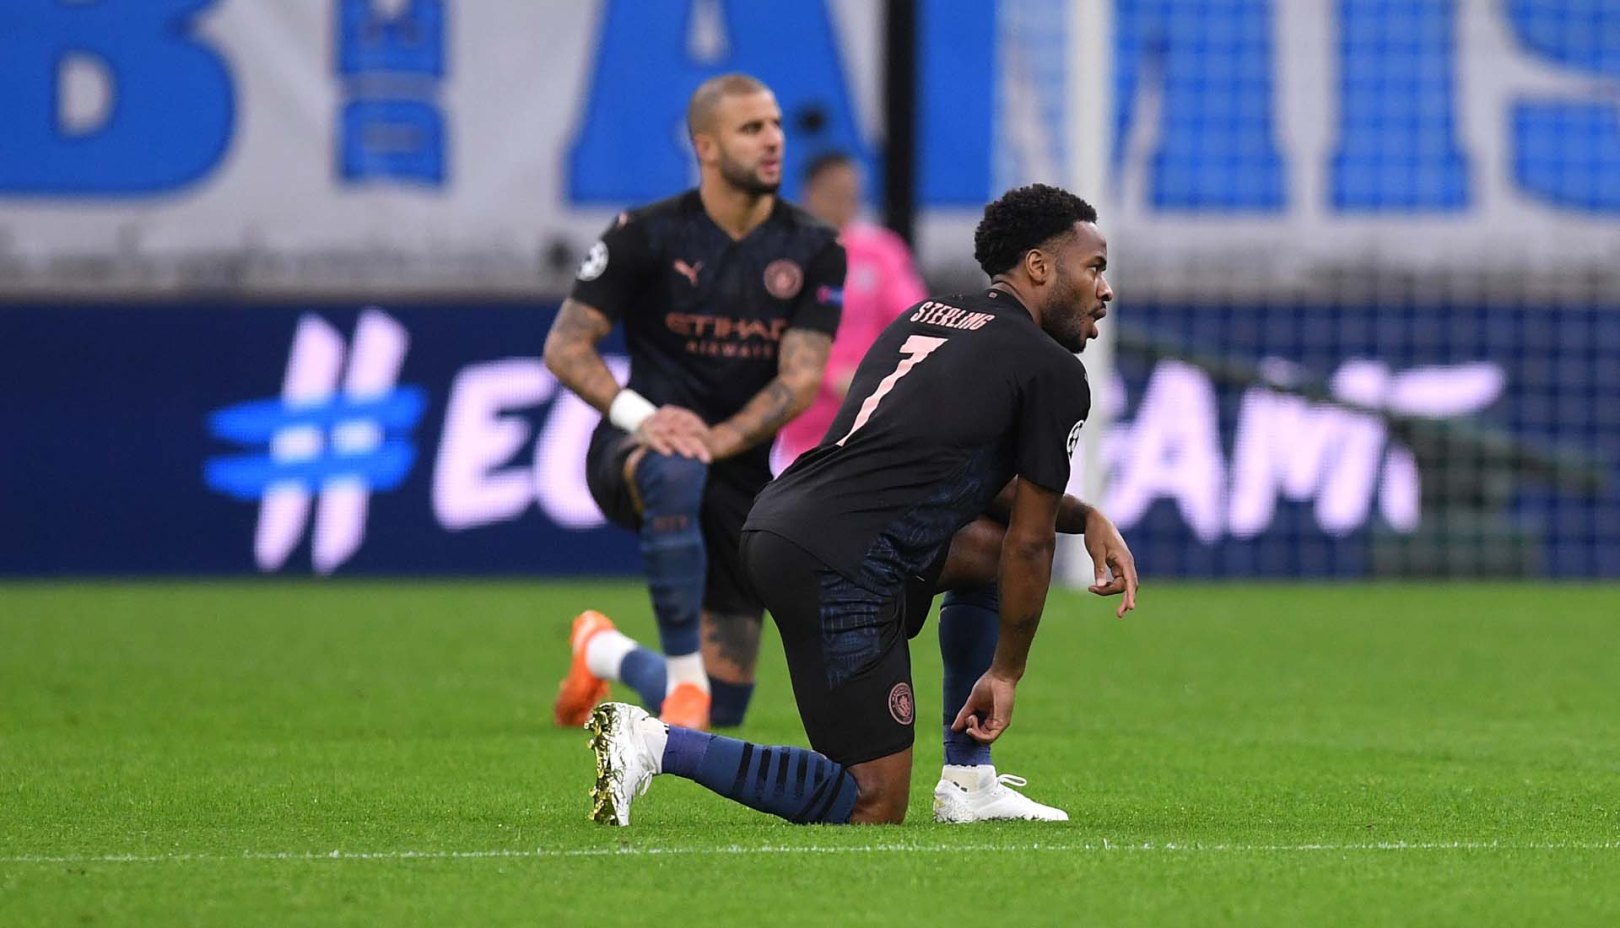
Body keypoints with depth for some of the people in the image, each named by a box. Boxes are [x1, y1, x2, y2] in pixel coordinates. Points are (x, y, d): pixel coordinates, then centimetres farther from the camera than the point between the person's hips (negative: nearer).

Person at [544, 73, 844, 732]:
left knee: (722, 712, 2)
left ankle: (606, 654, 35)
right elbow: (565, 346, -7)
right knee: (674, 472, -45)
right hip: (633, 452, -3)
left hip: (739, 468, 3)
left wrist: (717, 439, -25)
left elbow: (802, 379, -8)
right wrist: (636, 413, -25)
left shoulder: (814, 251, 0)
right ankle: (685, 674, -37)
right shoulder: (647, 234, -6)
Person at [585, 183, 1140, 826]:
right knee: (874, 808, -4)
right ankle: (658, 746, -12)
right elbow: (1031, 544, 4)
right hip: (837, 570, -9)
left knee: (990, 541, 26)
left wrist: (1087, 518, 26)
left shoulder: (926, 317, 22)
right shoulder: (1055, 374, -1)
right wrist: (1005, 675, 14)